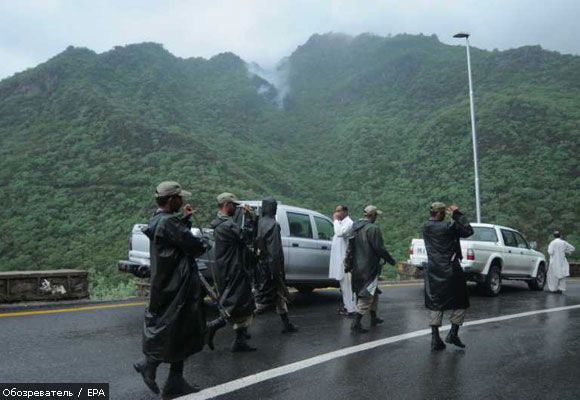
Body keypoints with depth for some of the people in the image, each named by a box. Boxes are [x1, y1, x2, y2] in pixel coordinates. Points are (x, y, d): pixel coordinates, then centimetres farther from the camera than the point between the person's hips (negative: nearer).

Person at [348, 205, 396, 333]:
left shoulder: (355, 227, 8)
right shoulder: (373, 229, -19)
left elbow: (351, 247, 15)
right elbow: (379, 248, -18)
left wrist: (349, 265, 22)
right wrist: (391, 260, -4)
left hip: (358, 267, 9)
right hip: (369, 268, -9)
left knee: (373, 293, 23)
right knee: (367, 295, -2)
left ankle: (374, 318, 35)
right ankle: (356, 323, -4)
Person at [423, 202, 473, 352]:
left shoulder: (426, 227, 4)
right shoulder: (448, 226, -15)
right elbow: (468, 231, -10)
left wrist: (454, 216, 9)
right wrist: (458, 214, -5)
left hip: (433, 271, 6)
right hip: (450, 271, -6)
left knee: (436, 304, 10)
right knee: (460, 303, 13)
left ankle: (435, 339, 8)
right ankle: (453, 333, 10)